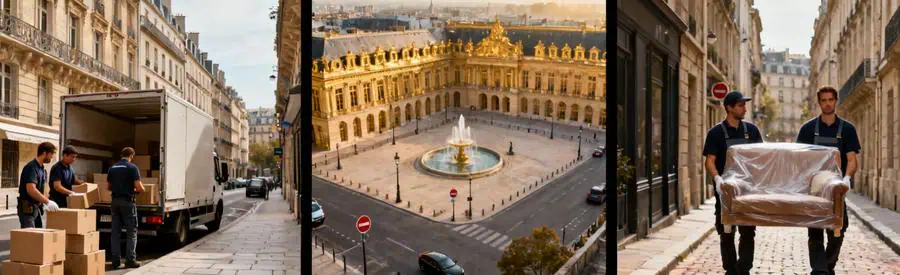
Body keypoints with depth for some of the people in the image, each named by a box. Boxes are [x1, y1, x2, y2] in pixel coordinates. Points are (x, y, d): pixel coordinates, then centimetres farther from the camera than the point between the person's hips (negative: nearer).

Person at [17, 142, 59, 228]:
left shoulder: (42, 170, 12)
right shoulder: (31, 168, -17)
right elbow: (31, 190, -28)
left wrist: (47, 202, 6)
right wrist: (48, 202, -25)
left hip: (37, 208, 9)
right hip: (27, 208, -9)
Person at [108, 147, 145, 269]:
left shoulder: (112, 168, 10)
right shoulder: (133, 167, -8)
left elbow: (109, 187, 18)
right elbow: (139, 187, -14)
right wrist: (142, 189, 8)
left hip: (115, 201, 6)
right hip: (127, 201, -6)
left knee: (115, 231, 8)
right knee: (131, 231, 1)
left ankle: (115, 260, 8)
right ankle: (130, 260, -2)